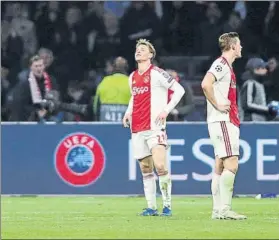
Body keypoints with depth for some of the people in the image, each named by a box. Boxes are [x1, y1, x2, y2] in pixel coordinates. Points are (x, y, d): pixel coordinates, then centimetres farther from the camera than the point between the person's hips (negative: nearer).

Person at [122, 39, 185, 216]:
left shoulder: (156, 73, -5)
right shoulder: (132, 77, 16)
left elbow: (179, 90, -6)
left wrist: (166, 110, -12)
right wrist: (128, 113, 14)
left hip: (154, 127, -7)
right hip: (137, 129, 7)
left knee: (160, 166, -17)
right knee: (145, 169, 7)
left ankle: (167, 205, -8)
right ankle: (151, 207, 11)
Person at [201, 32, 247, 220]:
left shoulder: (227, 67, 19)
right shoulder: (221, 64, -11)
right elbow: (206, 84, -26)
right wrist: (217, 105, -20)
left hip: (228, 122, 10)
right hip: (222, 121, -10)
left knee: (221, 166, 8)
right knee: (231, 164, -14)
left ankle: (218, 210, 8)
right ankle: (224, 209, -17)